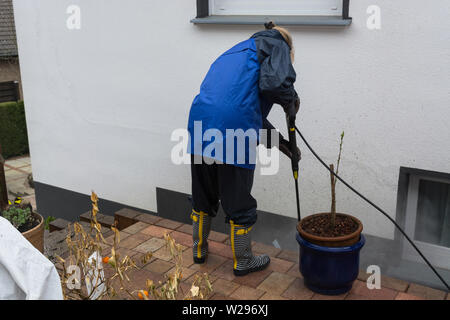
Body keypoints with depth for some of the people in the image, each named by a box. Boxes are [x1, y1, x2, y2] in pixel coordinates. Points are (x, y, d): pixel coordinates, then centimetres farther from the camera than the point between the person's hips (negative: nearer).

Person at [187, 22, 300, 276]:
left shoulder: (238, 51, 32)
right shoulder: (277, 45, 9)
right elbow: (275, 82, -14)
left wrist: (278, 141, 31)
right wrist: (292, 101, 8)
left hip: (200, 127, 7)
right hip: (233, 132, -7)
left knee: (203, 196, 24)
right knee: (239, 203, 11)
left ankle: (199, 249, 42)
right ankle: (243, 262, 29)